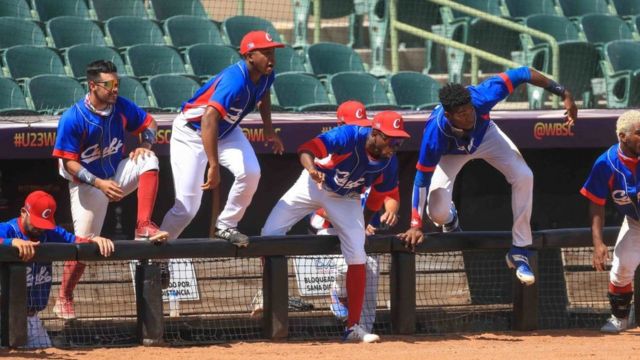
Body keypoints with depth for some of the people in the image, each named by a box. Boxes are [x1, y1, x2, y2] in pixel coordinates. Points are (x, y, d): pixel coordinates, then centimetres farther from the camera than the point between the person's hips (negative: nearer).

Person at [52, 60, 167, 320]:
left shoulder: (121, 107, -9)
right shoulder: (73, 119, -22)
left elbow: (149, 123, 8)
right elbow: (69, 162, -19)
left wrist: (145, 145, -15)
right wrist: (99, 183, -31)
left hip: (117, 174, 4)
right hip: (88, 185, -4)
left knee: (148, 161, -23)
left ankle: (144, 227, -25)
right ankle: (64, 299, 10)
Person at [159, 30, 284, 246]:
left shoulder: (265, 76, -11)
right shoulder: (235, 81, -37)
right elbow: (209, 119, -50)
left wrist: (268, 130, 14)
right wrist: (214, 167, -55)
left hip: (226, 131, 7)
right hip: (191, 133, -7)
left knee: (250, 172, -21)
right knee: (186, 208, -11)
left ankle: (225, 226, 2)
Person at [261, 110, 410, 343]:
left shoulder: (389, 162, -21)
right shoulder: (349, 137, -35)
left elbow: (388, 193, -2)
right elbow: (307, 149, -45)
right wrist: (312, 169, -63)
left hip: (345, 199, 2)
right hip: (314, 184, -2)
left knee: (357, 257, -11)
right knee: (270, 234, -9)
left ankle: (353, 327, -2)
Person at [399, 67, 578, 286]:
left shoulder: (481, 97, -42)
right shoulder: (435, 133, -43)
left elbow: (522, 74, -33)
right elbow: (422, 178, -32)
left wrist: (564, 94, -36)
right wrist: (415, 226, -31)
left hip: (486, 136, 2)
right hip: (452, 153, -2)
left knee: (523, 177, -20)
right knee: (437, 212, -17)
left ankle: (519, 252, -7)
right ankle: (450, 217, 27)